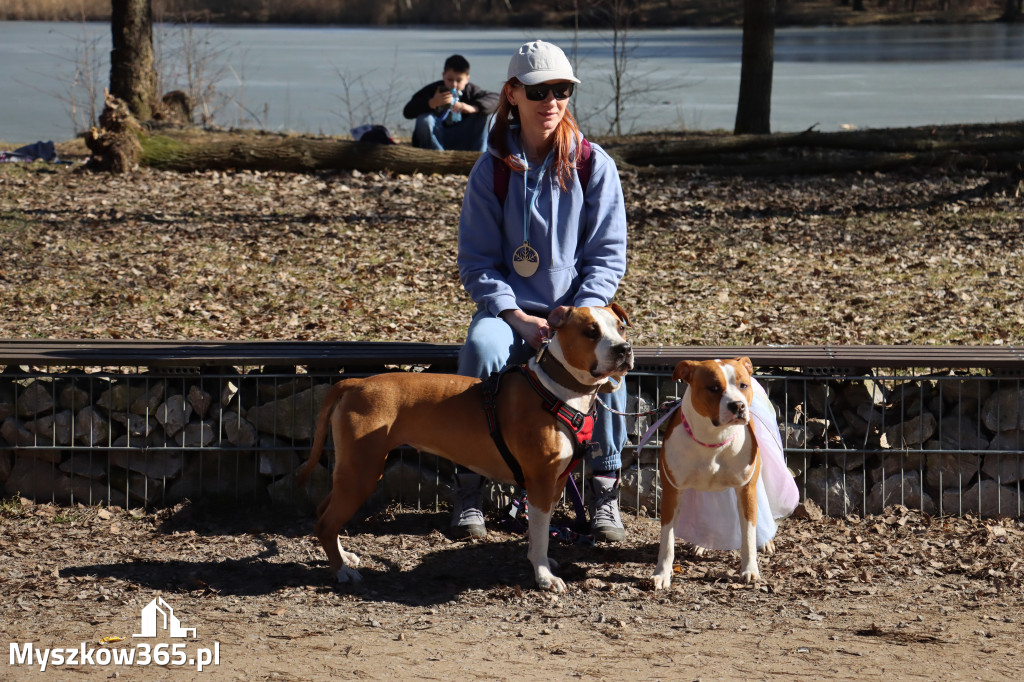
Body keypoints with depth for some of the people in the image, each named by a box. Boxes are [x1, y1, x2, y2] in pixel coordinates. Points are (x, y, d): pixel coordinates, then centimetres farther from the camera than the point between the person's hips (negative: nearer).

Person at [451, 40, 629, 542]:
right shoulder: (491, 170, -1)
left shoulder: (594, 166, -1)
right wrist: (516, 316, -16)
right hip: (510, 308, 0)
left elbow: (608, 255, 0)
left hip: (579, 306, 0)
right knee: (481, 347, -33)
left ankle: (604, 491, -18)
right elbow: (477, 261, 0)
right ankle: (468, 493, -22)